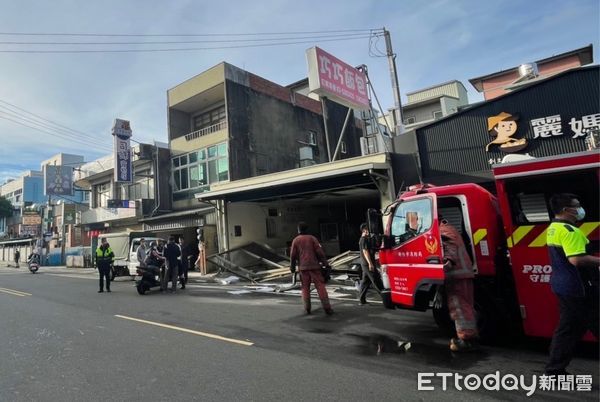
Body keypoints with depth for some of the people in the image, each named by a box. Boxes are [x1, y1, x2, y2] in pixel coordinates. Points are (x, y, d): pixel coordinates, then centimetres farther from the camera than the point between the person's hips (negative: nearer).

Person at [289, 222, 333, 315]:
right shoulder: (312, 238, 3)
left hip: (303, 267, 1)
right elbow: (319, 252, -4)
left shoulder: (296, 240, 6)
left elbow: (293, 255, 5)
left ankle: (307, 308, 10)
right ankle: (327, 308, -5)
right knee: (320, 286, -1)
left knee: (305, 287, 11)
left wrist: (292, 267, 15)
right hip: (314, 265, -1)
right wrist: (325, 263, 0)